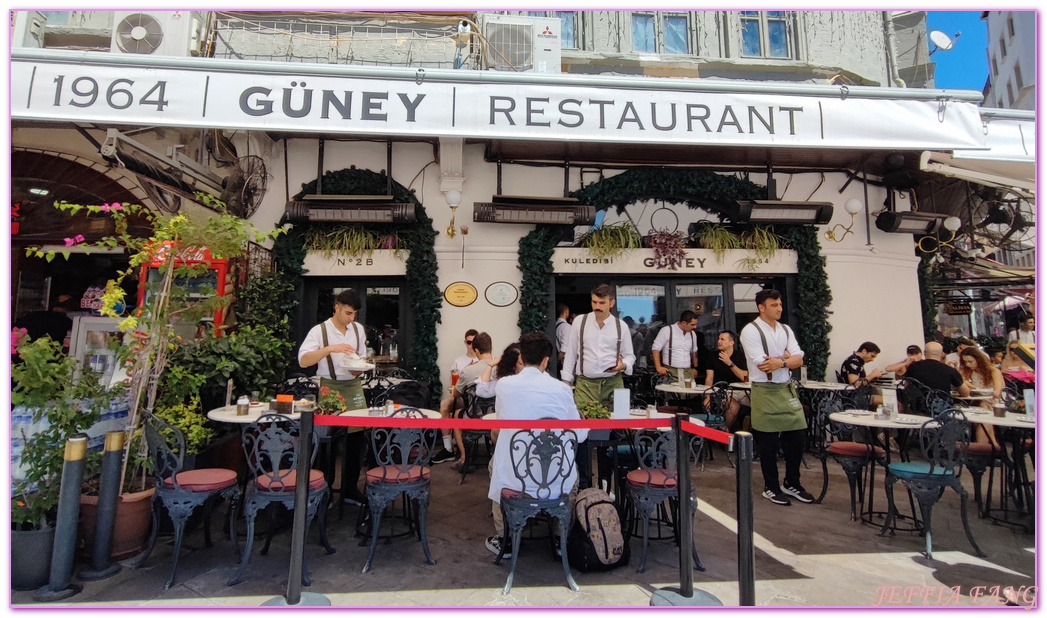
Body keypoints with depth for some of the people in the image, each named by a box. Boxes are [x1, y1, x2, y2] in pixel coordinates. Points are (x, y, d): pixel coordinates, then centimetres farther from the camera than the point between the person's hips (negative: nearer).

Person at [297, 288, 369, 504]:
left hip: (353, 386, 4)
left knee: (357, 436, 5)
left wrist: (360, 369, -7)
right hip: (330, 387, -4)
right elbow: (303, 361, -19)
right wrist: (330, 348, -30)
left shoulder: (358, 329, 6)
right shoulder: (319, 330, -9)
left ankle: (351, 486, 20)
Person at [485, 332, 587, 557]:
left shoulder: (504, 384, -4)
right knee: (572, 470, 35)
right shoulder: (562, 388, -6)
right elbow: (579, 435, 4)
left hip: (513, 475, 0)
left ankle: (503, 541, 39)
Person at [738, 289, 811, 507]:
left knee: (796, 436, 11)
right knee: (769, 443, 5)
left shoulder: (786, 330, 10)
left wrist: (780, 362, -18)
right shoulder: (751, 331, -11)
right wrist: (786, 358, -7)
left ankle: (792, 484, 31)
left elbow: (799, 360, 1)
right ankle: (771, 488, 22)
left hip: (788, 389, 6)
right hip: (765, 392, -6)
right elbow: (762, 364, -19)